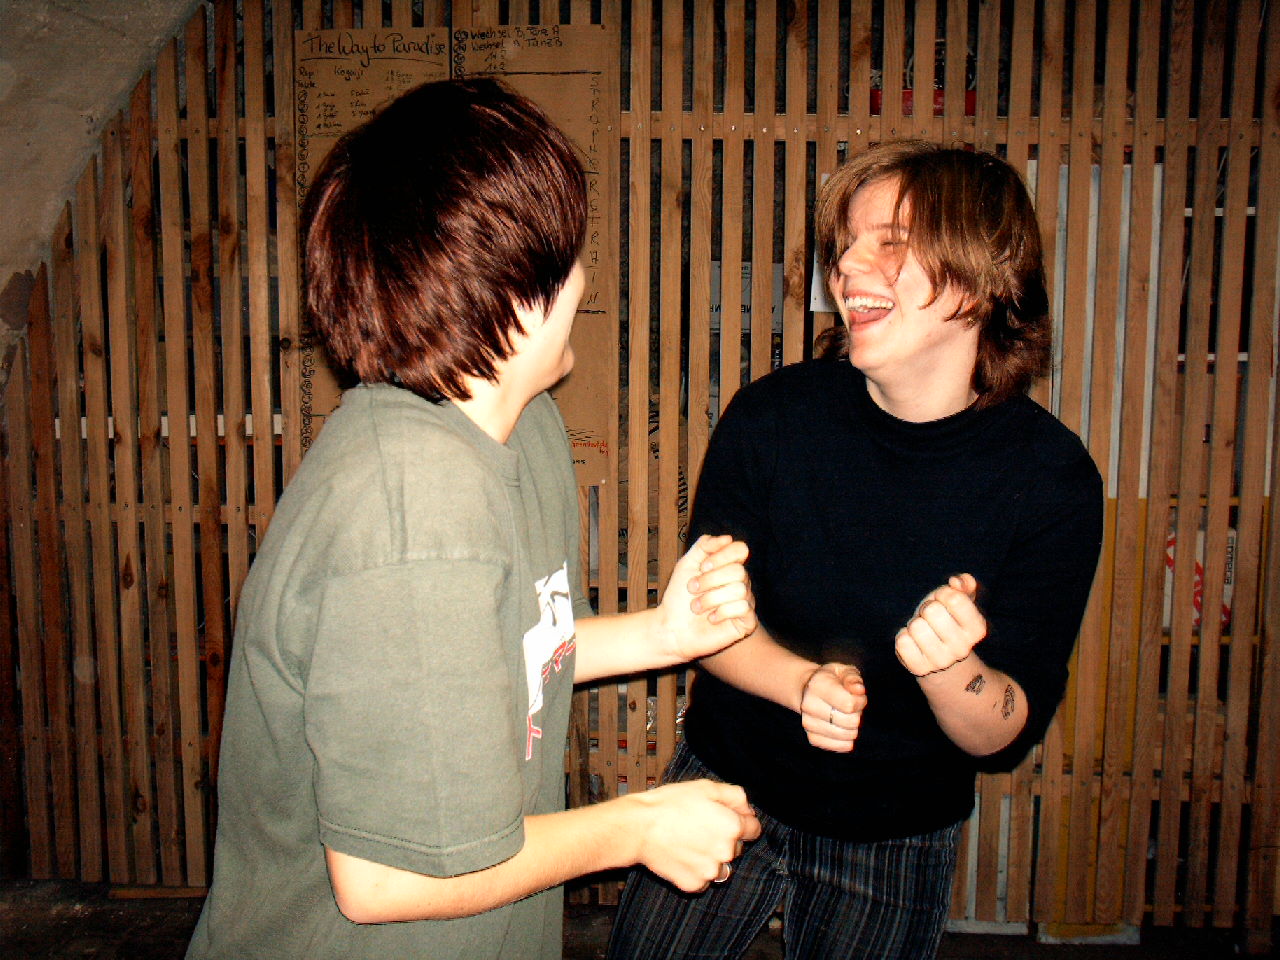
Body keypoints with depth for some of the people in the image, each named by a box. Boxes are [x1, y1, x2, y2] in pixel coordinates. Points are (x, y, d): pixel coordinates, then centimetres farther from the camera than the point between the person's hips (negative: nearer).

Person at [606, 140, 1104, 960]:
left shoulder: (1053, 480, -18)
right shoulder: (773, 416, -17)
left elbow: (1005, 736, -14)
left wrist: (949, 666, -36)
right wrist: (803, 682, -27)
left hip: (897, 844, 0)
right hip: (727, 791, 1)